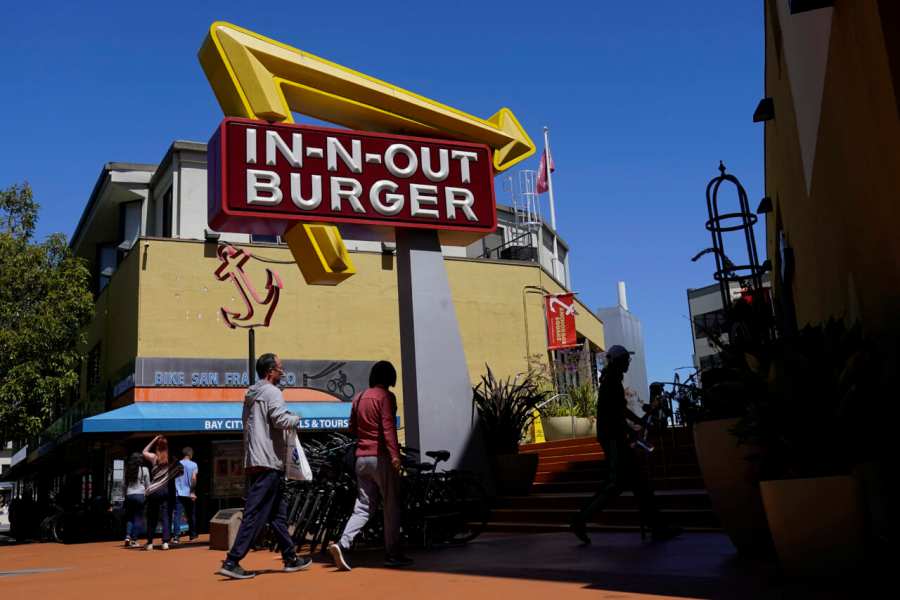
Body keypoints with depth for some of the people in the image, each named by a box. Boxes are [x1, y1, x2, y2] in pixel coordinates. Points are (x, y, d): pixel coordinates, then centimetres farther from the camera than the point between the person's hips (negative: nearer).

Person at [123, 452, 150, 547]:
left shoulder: (127, 470, 9)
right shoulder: (144, 469, 0)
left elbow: (125, 484, 9)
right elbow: (147, 485, 3)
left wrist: (125, 495, 14)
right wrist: (147, 495, 13)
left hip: (129, 495, 3)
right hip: (140, 495, -3)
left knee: (129, 517, 13)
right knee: (138, 518, 1)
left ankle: (127, 536, -3)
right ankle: (134, 540, -3)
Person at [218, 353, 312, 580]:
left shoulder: (251, 394, 20)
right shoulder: (271, 392, -9)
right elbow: (280, 419, -23)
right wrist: (296, 419, -3)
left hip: (254, 461, 10)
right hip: (268, 461, -10)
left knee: (278, 512, 14)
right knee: (255, 514, -9)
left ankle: (290, 558, 20)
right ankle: (232, 561, -10)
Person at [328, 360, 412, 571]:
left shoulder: (359, 398, 12)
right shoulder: (386, 396, -7)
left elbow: (352, 429, 18)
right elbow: (388, 427, -19)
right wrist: (395, 454, -25)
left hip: (361, 457, 6)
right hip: (381, 457, -6)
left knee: (362, 507, 7)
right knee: (392, 506, 5)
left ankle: (342, 544, -10)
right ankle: (393, 554, 10)